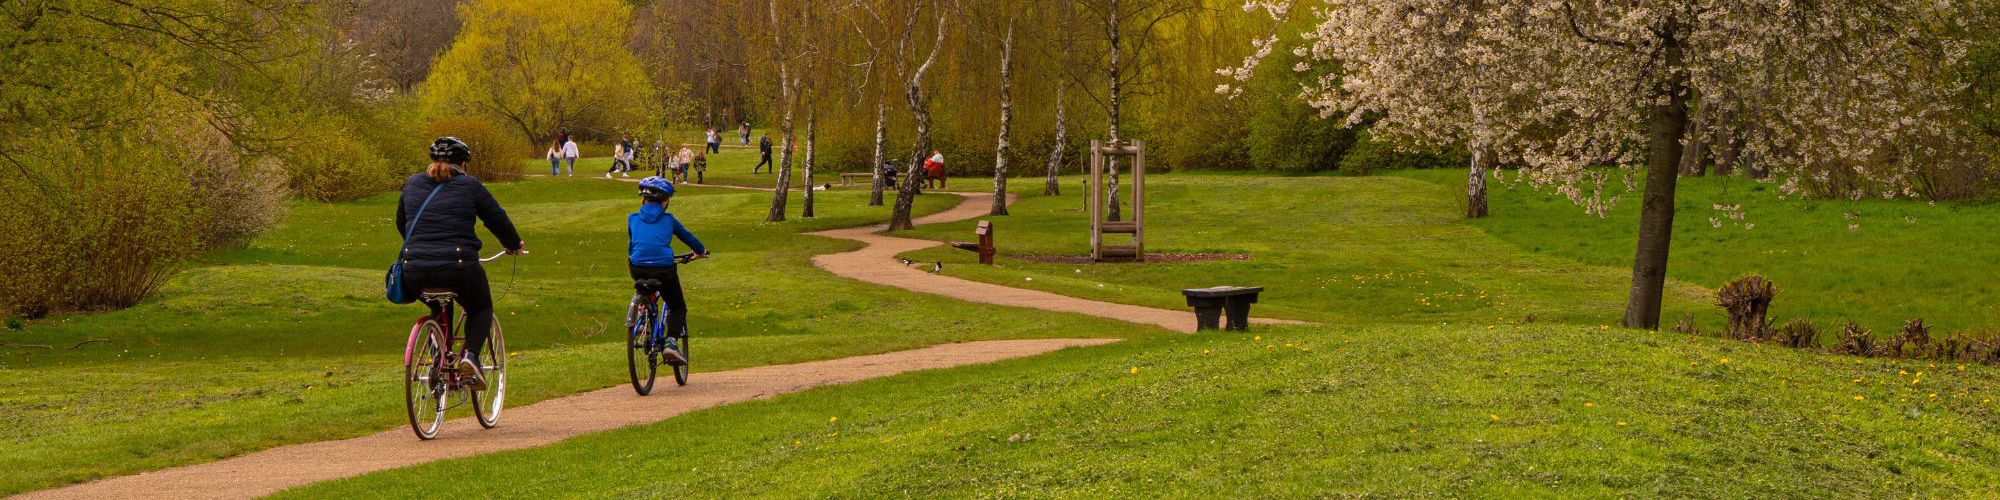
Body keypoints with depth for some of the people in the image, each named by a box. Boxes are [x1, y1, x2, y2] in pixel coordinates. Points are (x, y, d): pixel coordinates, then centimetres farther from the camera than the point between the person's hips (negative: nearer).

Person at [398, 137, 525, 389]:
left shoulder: (413, 184, 15)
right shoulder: (470, 186, 3)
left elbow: (401, 224, 27)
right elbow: (498, 220, 9)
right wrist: (515, 245, 28)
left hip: (416, 273, 4)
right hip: (458, 268, -4)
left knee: (439, 308, 34)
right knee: (481, 308, 23)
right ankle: (471, 354, -2)